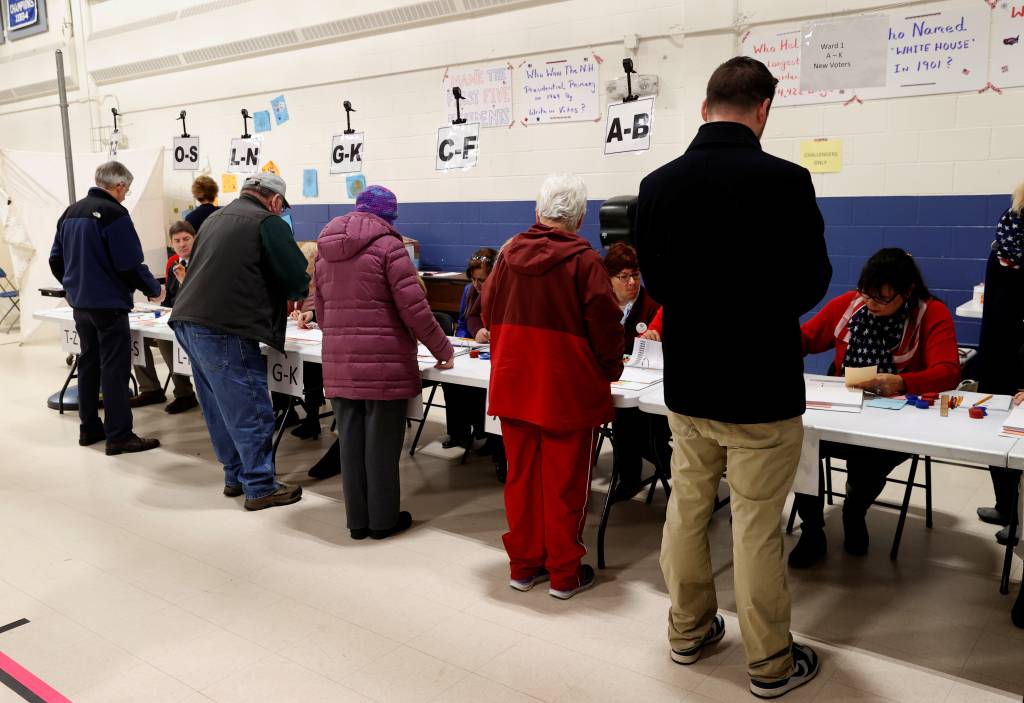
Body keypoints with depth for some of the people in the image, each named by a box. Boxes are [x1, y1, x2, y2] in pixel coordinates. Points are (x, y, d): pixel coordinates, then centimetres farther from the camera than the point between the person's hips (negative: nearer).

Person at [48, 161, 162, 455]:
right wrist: (154, 289, -3)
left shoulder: (71, 212, 10)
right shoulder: (114, 213, -15)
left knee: (89, 364, 16)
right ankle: (119, 436, -2)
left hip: (80, 304, 8)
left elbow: (56, 261, 14)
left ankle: (89, 428, 24)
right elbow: (130, 265, -18)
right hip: (109, 304, -8)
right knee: (115, 369, -4)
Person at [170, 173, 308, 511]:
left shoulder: (216, 217, 22)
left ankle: (236, 476, 27)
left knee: (220, 408, 17)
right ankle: (260, 487, 7)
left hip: (187, 321, 9)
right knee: (250, 411, 0)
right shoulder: (268, 223, -4)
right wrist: (296, 295, 17)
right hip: (224, 331, -9)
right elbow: (297, 276, -8)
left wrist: (274, 299, 30)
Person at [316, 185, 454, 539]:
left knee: (351, 440, 11)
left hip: (339, 363, 6)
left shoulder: (325, 251, 13)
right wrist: (443, 350, -2)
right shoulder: (387, 245, -7)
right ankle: (383, 519, 16)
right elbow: (414, 308, -11)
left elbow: (321, 312, 16)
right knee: (382, 442, 5)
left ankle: (357, 520, 21)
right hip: (383, 362, -5)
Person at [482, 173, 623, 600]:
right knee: (564, 482, 7)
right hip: (568, 389, -4)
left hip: (514, 385, 5)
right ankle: (564, 573, 18)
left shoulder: (509, 254, 1)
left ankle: (523, 565, 25)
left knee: (521, 475, 14)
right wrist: (610, 369, 6)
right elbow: (605, 326, -12)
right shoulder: (584, 261, -13)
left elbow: (489, 314, 9)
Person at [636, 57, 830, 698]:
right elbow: (811, 284, -8)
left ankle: (689, 631, 33)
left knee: (687, 510, 17)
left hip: (687, 384, 5)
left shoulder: (657, 186, -2)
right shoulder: (784, 181, -16)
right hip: (762, 387, -4)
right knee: (757, 529, 6)